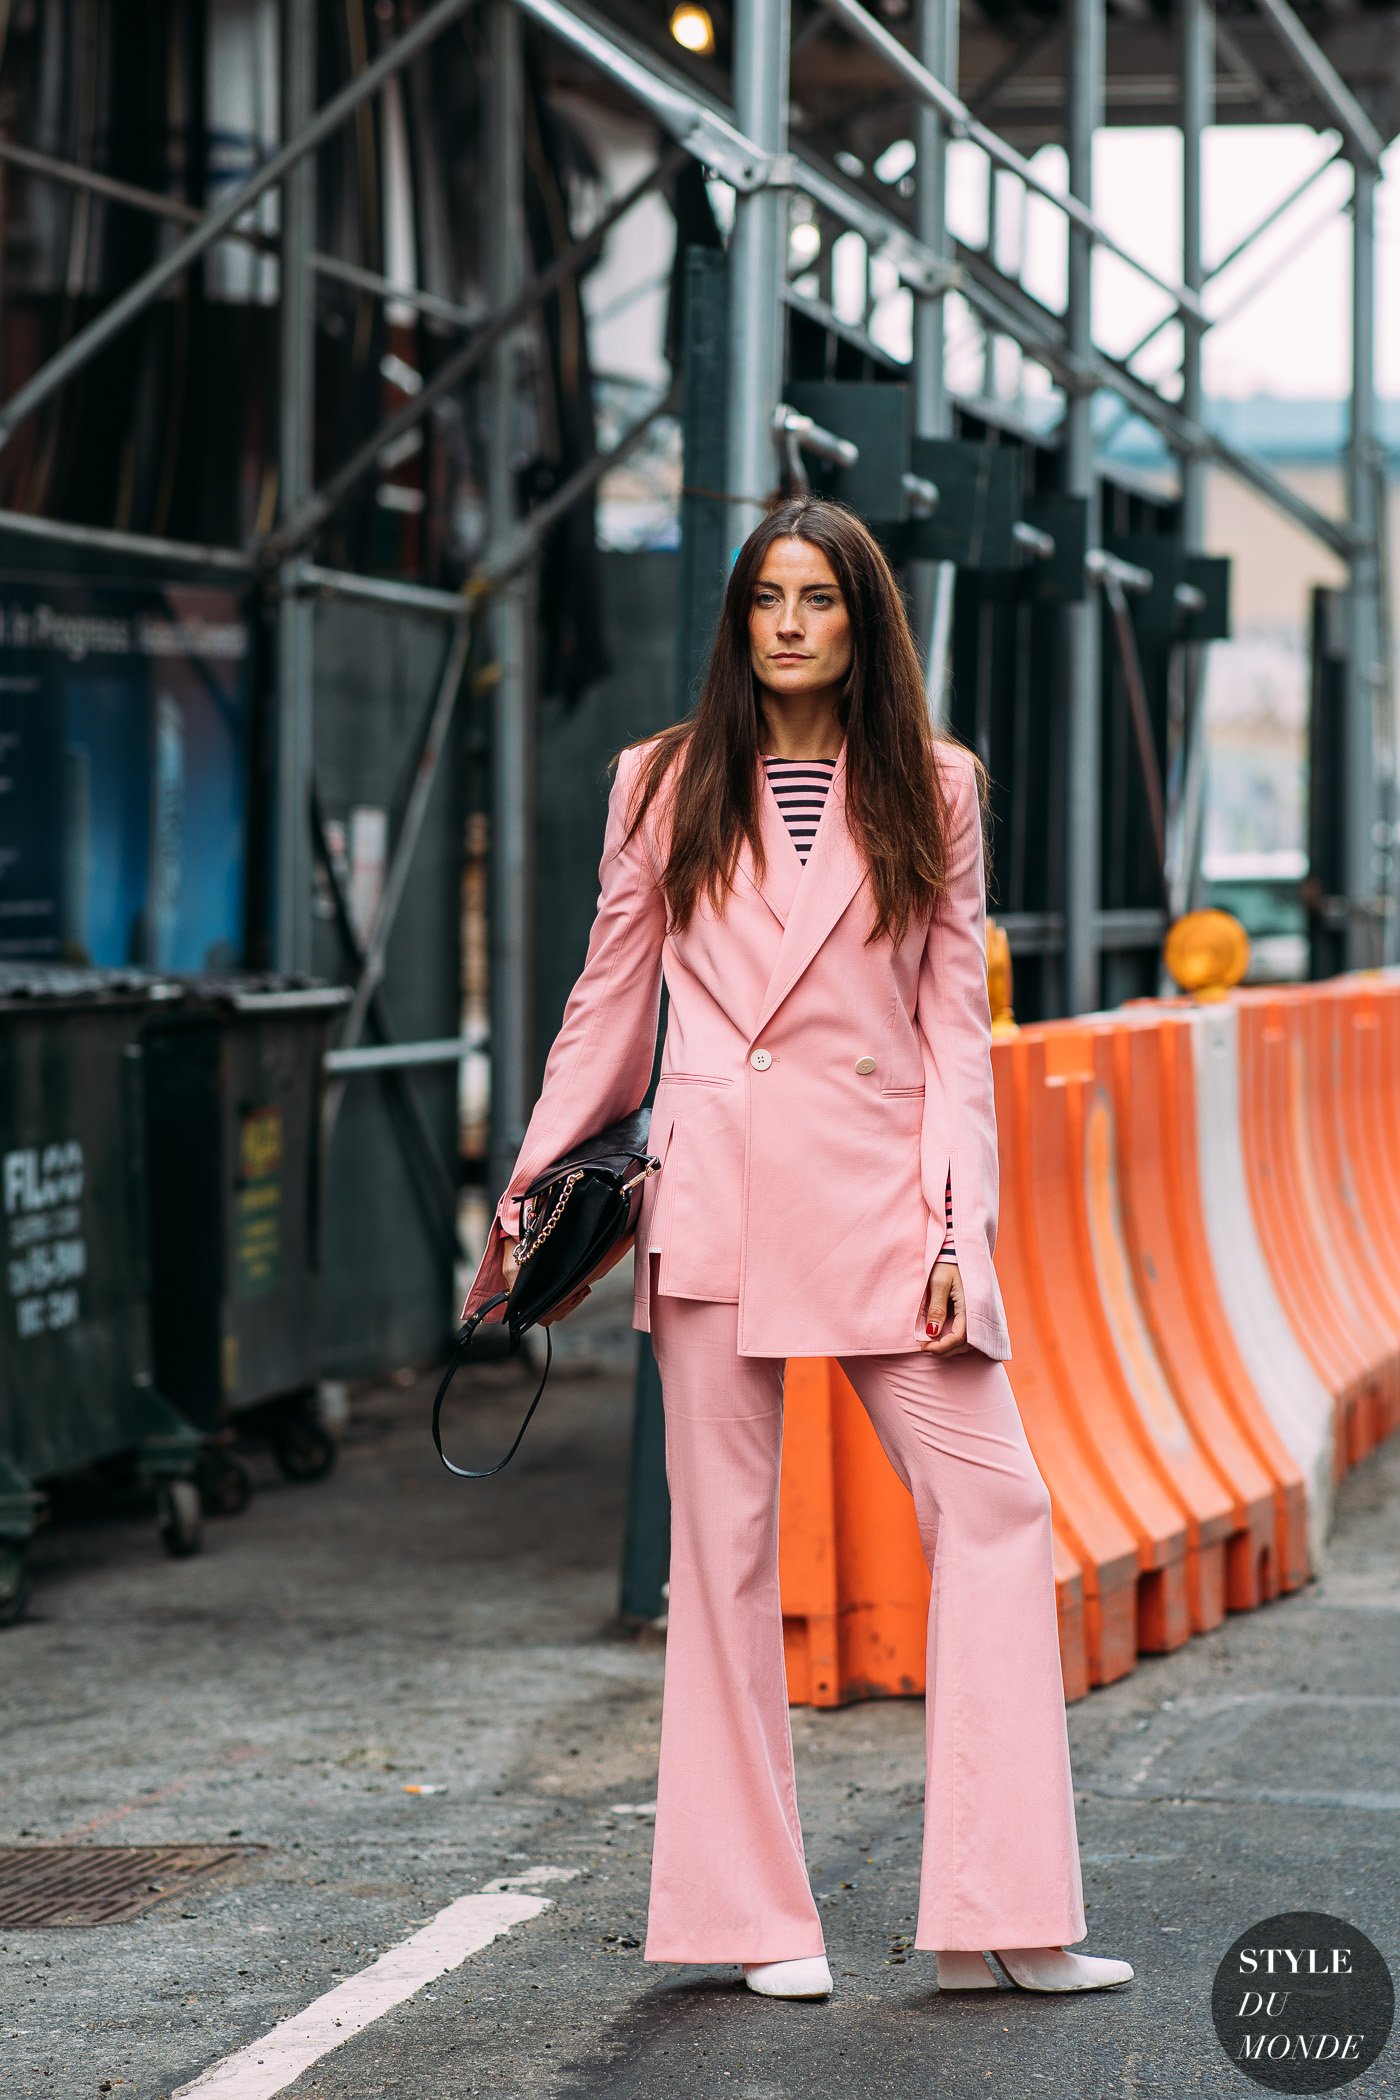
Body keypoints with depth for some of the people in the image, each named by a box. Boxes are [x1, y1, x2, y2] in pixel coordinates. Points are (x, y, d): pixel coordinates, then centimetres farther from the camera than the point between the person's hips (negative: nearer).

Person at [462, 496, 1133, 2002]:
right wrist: (525, 1202, 9)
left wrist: (958, 1232, -4)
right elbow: (610, 1005, 12)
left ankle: (999, 1920, -3)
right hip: (716, 1187, -1)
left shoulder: (930, 791, 8)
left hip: (880, 1188, 1)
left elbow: (955, 1026, 5)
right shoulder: (668, 787, 7)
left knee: (993, 1503, -6)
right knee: (725, 1533, 1)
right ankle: (759, 1917, 8)